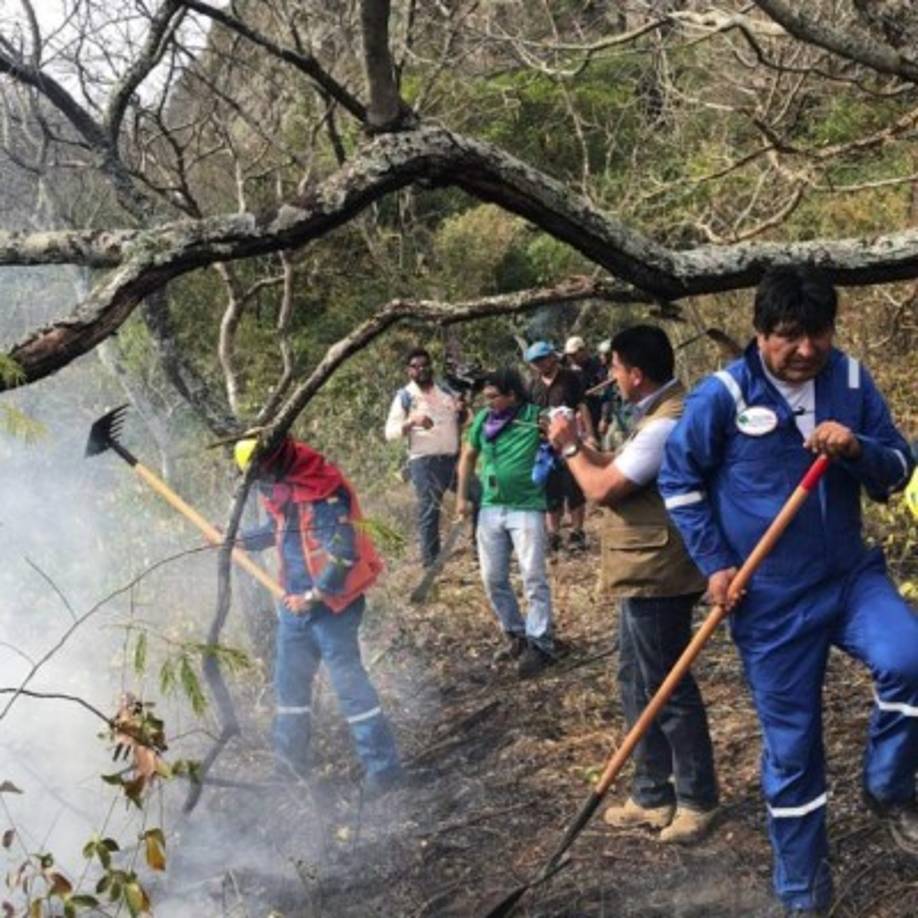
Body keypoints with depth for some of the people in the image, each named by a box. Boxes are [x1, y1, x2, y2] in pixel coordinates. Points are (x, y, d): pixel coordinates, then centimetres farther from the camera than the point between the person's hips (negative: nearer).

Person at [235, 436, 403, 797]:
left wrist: (314, 596, -22)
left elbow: (343, 554, -25)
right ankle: (290, 762, 32)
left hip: (330, 603, -9)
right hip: (295, 602, 9)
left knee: (348, 680, -8)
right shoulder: (281, 489, 6)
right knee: (289, 682, 16)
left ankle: (383, 767, -1)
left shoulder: (324, 494, -22)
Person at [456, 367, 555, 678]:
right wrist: (462, 496, 13)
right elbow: (468, 456, 15)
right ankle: (515, 635, 24)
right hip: (490, 509, 6)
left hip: (526, 508, -5)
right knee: (493, 579, 9)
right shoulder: (483, 419, 3)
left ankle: (539, 644, -1)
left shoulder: (536, 418, -11)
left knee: (533, 578, -7)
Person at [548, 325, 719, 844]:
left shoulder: (666, 425, -23)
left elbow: (603, 489, -22)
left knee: (669, 690, 0)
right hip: (645, 575, 11)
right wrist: (582, 446, 8)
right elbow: (621, 470, 17)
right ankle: (654, 795, 26)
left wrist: (570, 449, -7)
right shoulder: (659, 413, 12)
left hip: (656, 578, -11)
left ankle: (697, 801, 13)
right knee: (640, 684, 17)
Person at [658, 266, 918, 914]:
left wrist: (858, 449, -19)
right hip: (770, 600, -2)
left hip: (849, 575, 3)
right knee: (791, 743, 6)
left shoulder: (851, 381, -2)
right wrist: (714, 562, -5)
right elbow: (679, 479, 0)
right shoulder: (723, 396, -12)